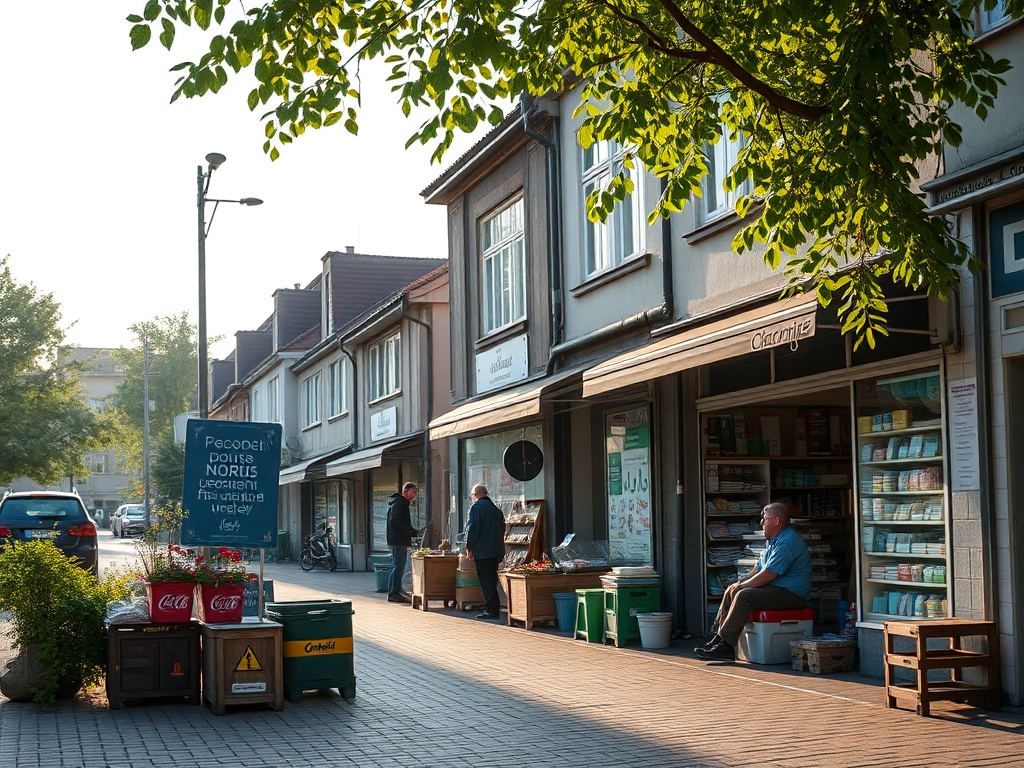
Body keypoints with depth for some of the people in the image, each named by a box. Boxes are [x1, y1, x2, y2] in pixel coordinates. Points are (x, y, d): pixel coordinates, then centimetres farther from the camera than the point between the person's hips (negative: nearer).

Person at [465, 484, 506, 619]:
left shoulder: (476, 507, -9)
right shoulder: (495, 508, 16)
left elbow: (472, 529, -16)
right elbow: (502, 528, 19)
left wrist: (469, 548, -8)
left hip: (483, 551, -8)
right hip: (497, 551, 8)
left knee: (486, 581, -5)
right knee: (492, 579, 16)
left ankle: (491, 610, -7)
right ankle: (493, 607, 20)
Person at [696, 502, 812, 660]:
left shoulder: (788, 541, -19)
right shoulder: (772, 540, 17)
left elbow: (768, 575, -23)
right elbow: (759, 568, 23)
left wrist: (742, 585, -13)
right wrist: (741, 581, 5)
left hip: (790, 594, -11)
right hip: (774, 589, 11)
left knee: (744, 596, -27)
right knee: (731, 591, 6)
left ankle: (725, 645, -26)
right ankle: (716, 636, 0)